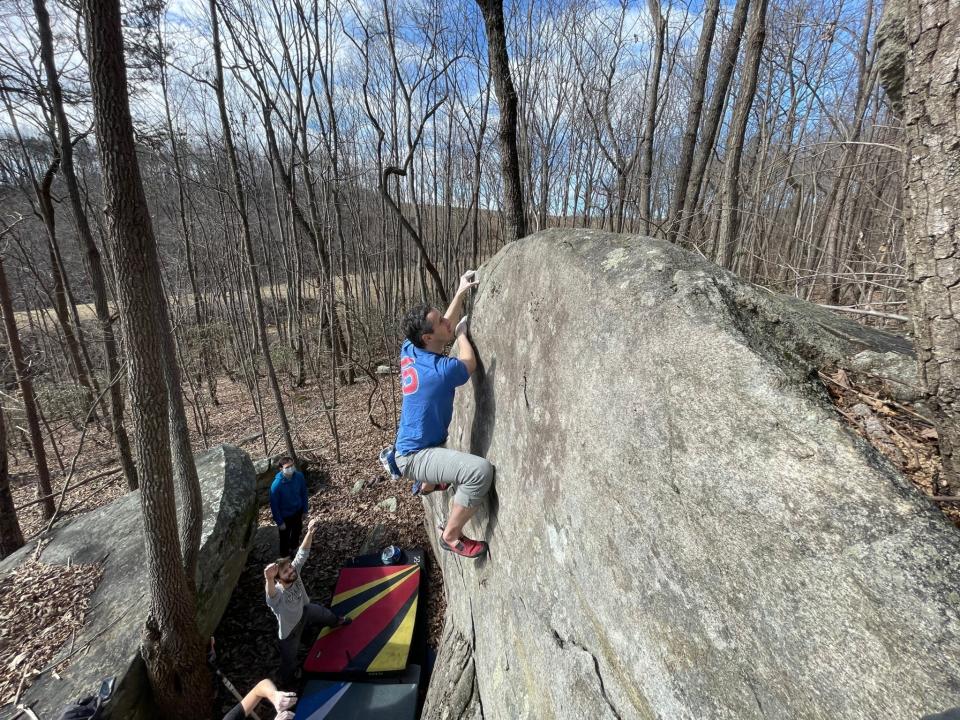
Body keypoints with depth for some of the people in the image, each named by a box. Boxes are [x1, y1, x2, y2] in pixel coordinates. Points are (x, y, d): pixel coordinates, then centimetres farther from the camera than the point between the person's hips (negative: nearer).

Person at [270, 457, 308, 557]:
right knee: (285, 538, 18)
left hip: (298, 511, 4)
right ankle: (285, 558, 45)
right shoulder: (276, 485, -33)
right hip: (285, 515, -4)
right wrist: (280, 522, -13)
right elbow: (274, 505, -20)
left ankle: (294, 546, 59)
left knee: (297, 531, 29)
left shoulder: (299, 476, -20)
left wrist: (305, 510, 4)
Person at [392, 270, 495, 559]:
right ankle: (451, 536, -8)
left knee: (446, 446, 40)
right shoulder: (441, 370, -30)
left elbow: (447, 326, 9)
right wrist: (461, 333, 7)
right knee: (480, 470, -29)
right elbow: (469, 363, -6)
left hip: (410, 445, 9)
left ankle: (427, 484, 66)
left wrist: (461, 291, 9)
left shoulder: (409, 351, -6)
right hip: (414, 456, -9)